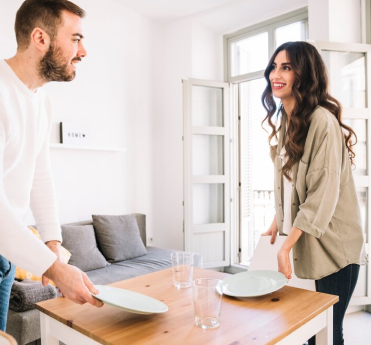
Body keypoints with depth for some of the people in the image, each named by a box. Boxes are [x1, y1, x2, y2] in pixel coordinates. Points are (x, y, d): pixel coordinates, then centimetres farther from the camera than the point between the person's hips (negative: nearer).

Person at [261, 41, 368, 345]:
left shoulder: (322, 121, -18)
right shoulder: (284, 120, 8)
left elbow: (323, 194, -20)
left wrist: (286, 247, -19)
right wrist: (277, 223, 8)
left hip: (333, 245, -7)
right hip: (306, 241, 7)